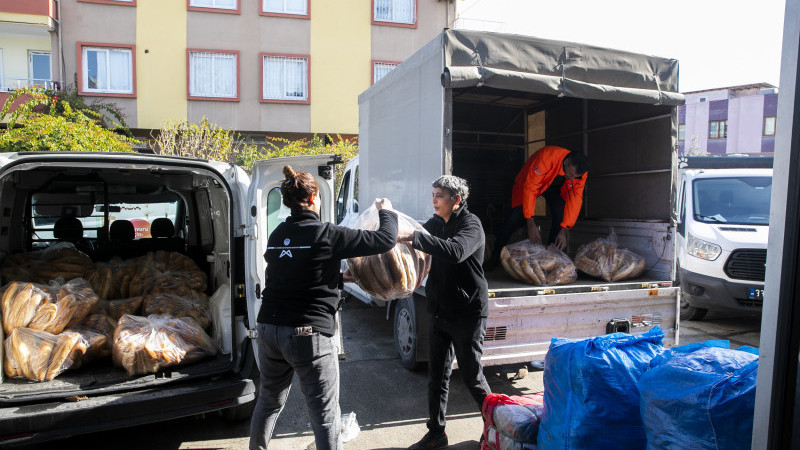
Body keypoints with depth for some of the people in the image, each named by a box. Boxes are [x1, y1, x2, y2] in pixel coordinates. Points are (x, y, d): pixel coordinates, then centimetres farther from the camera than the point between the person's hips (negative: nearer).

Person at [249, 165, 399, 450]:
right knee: (325, 415, 3)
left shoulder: (277, 235, 7)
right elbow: (385, 240, -10)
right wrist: (386, 212, 9)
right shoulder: (326, 234, -13)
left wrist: (339, 274, 28)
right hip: (309, 333, -7)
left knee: (269, 401, 26)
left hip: (268, 328, 7)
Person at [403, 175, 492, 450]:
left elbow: (456, 251, -34)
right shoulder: (435, 224, 9)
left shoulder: (471, 224, -15)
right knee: (437, 375, 11)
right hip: (439, 311, 7)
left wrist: (413, 237, -39)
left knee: (471, 374, 5)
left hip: (468, 313, -6)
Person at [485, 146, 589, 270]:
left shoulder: (580, 172, -26)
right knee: (516, 216, -14)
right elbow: (529, 188, -40)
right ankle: (495, 257, 1)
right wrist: (531, 224, -42)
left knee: (560, 214, -20)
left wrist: (563, 231, -30)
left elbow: (575, 200, -23)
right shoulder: (546, 157, -41)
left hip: (555, 186, 4)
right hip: (529, 182, -3)